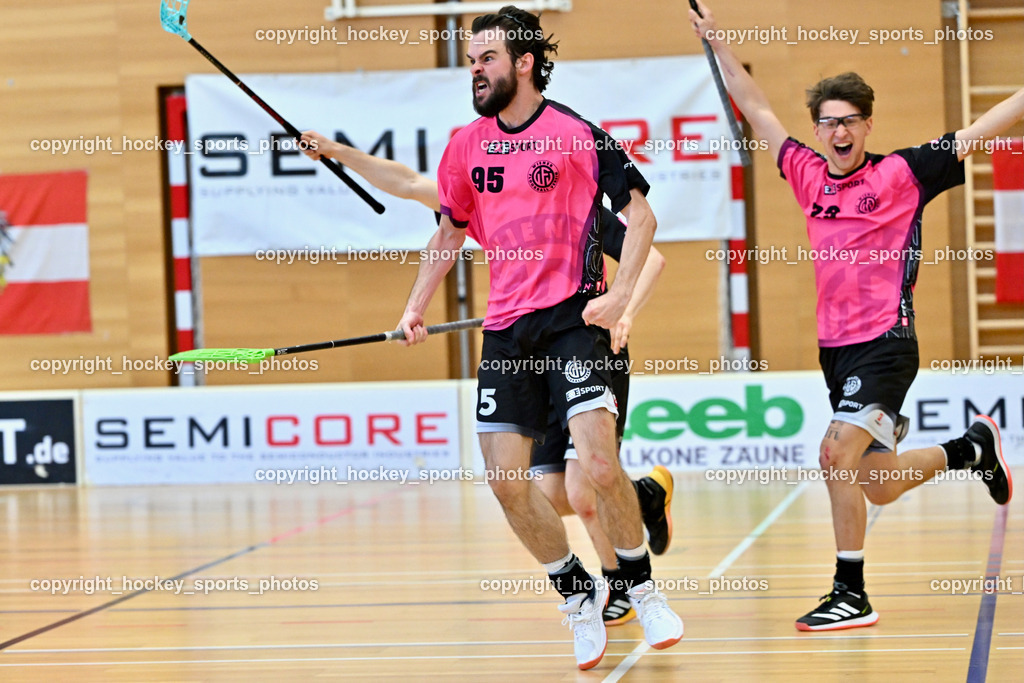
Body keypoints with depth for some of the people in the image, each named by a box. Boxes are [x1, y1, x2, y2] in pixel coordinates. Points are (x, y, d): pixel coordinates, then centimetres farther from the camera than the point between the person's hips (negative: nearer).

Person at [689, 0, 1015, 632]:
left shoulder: (902, 174, -4)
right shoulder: (811, 177, 8)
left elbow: (982, 131, -5)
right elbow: (760, 113, 16)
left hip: (886, 344, -6)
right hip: (836, 347, 6)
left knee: (838, 452, -21)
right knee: (878, 487, 12)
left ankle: (851, 595, -12)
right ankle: (974, 447, 40)